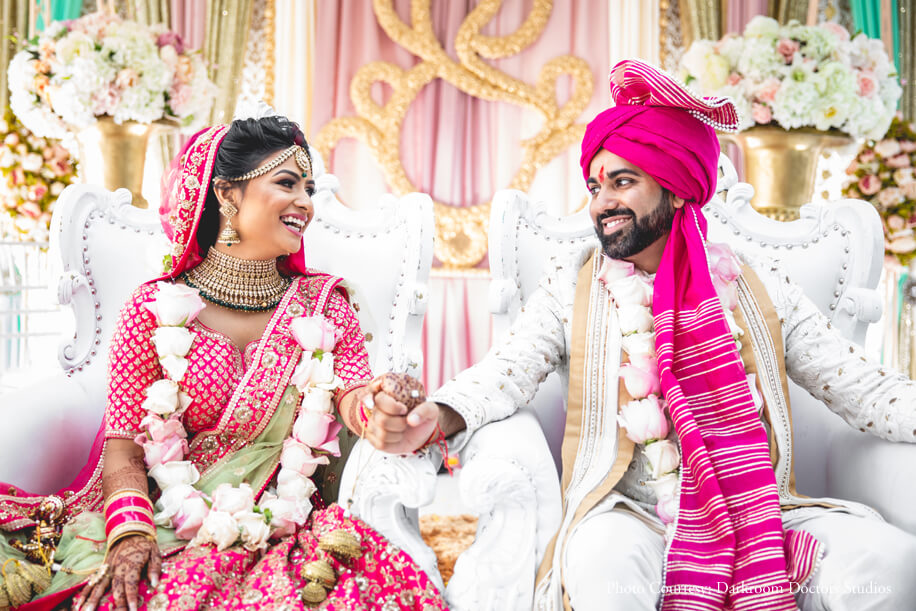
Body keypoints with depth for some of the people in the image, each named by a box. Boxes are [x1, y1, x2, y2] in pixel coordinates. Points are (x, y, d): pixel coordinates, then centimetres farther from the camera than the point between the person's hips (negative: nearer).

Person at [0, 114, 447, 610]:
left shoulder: (323, 305, 8)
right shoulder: (154, 308, 1)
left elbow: (354, 395, -7)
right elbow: (124, 440, 0)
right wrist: (131, 530, -18)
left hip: (280, 527, 2)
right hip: (167, 526, -1)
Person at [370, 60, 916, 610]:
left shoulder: (761, 286, 10)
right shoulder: (570, 291, 8)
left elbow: (865, 390, 8)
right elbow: (505, 374, -7)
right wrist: (434, 418, -29)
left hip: (758, 516, 3)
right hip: (630, 517, -2)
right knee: (604, 561, -37)